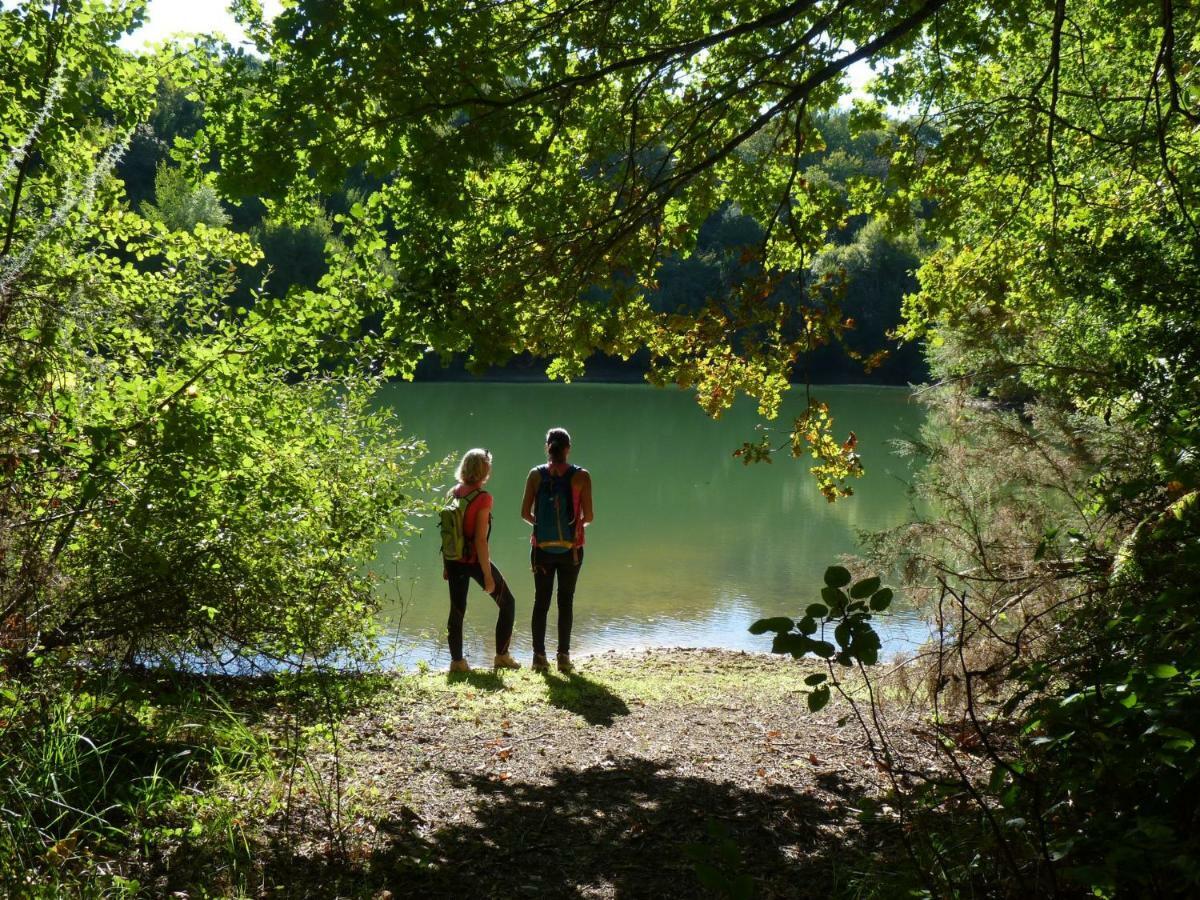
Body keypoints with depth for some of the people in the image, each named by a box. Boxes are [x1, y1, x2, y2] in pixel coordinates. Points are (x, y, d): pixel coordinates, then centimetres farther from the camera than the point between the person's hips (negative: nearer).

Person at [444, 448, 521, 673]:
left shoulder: (453, 493, 1)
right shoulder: (482, 498, -18)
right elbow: (480, 540, -20)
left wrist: (446, 565, 16)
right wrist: (488, 575, -15)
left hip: (454, 560, 6)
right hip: (475, 560, -6)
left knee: (456, 610, 14)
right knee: (507, 603, 12)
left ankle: (456, 661, 19)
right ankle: (502, 656, 15)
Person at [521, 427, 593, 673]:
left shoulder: (536, 474, -4)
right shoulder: (581, 476, -8)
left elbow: (525, 513, -5)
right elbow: (588, 516, -8)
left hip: (542, 549, 1)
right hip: (571, 549, -1)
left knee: (541, 601, 10)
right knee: (566, 602, 9)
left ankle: (539, 656, 12)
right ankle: (563, 657, 11)